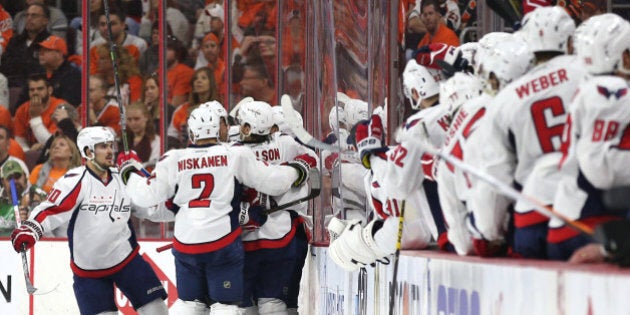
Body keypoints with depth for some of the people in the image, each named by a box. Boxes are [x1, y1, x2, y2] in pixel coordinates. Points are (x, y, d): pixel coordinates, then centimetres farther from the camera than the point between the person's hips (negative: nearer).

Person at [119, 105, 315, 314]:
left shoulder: (173, 160, 0)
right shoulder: (236, 155, -4)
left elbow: (148, 195, 2)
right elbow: (270, 181, -2)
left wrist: (129, 173, 20)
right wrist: (297, 171, 17)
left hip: (186, 244, 3)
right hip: (223, 243, -3)